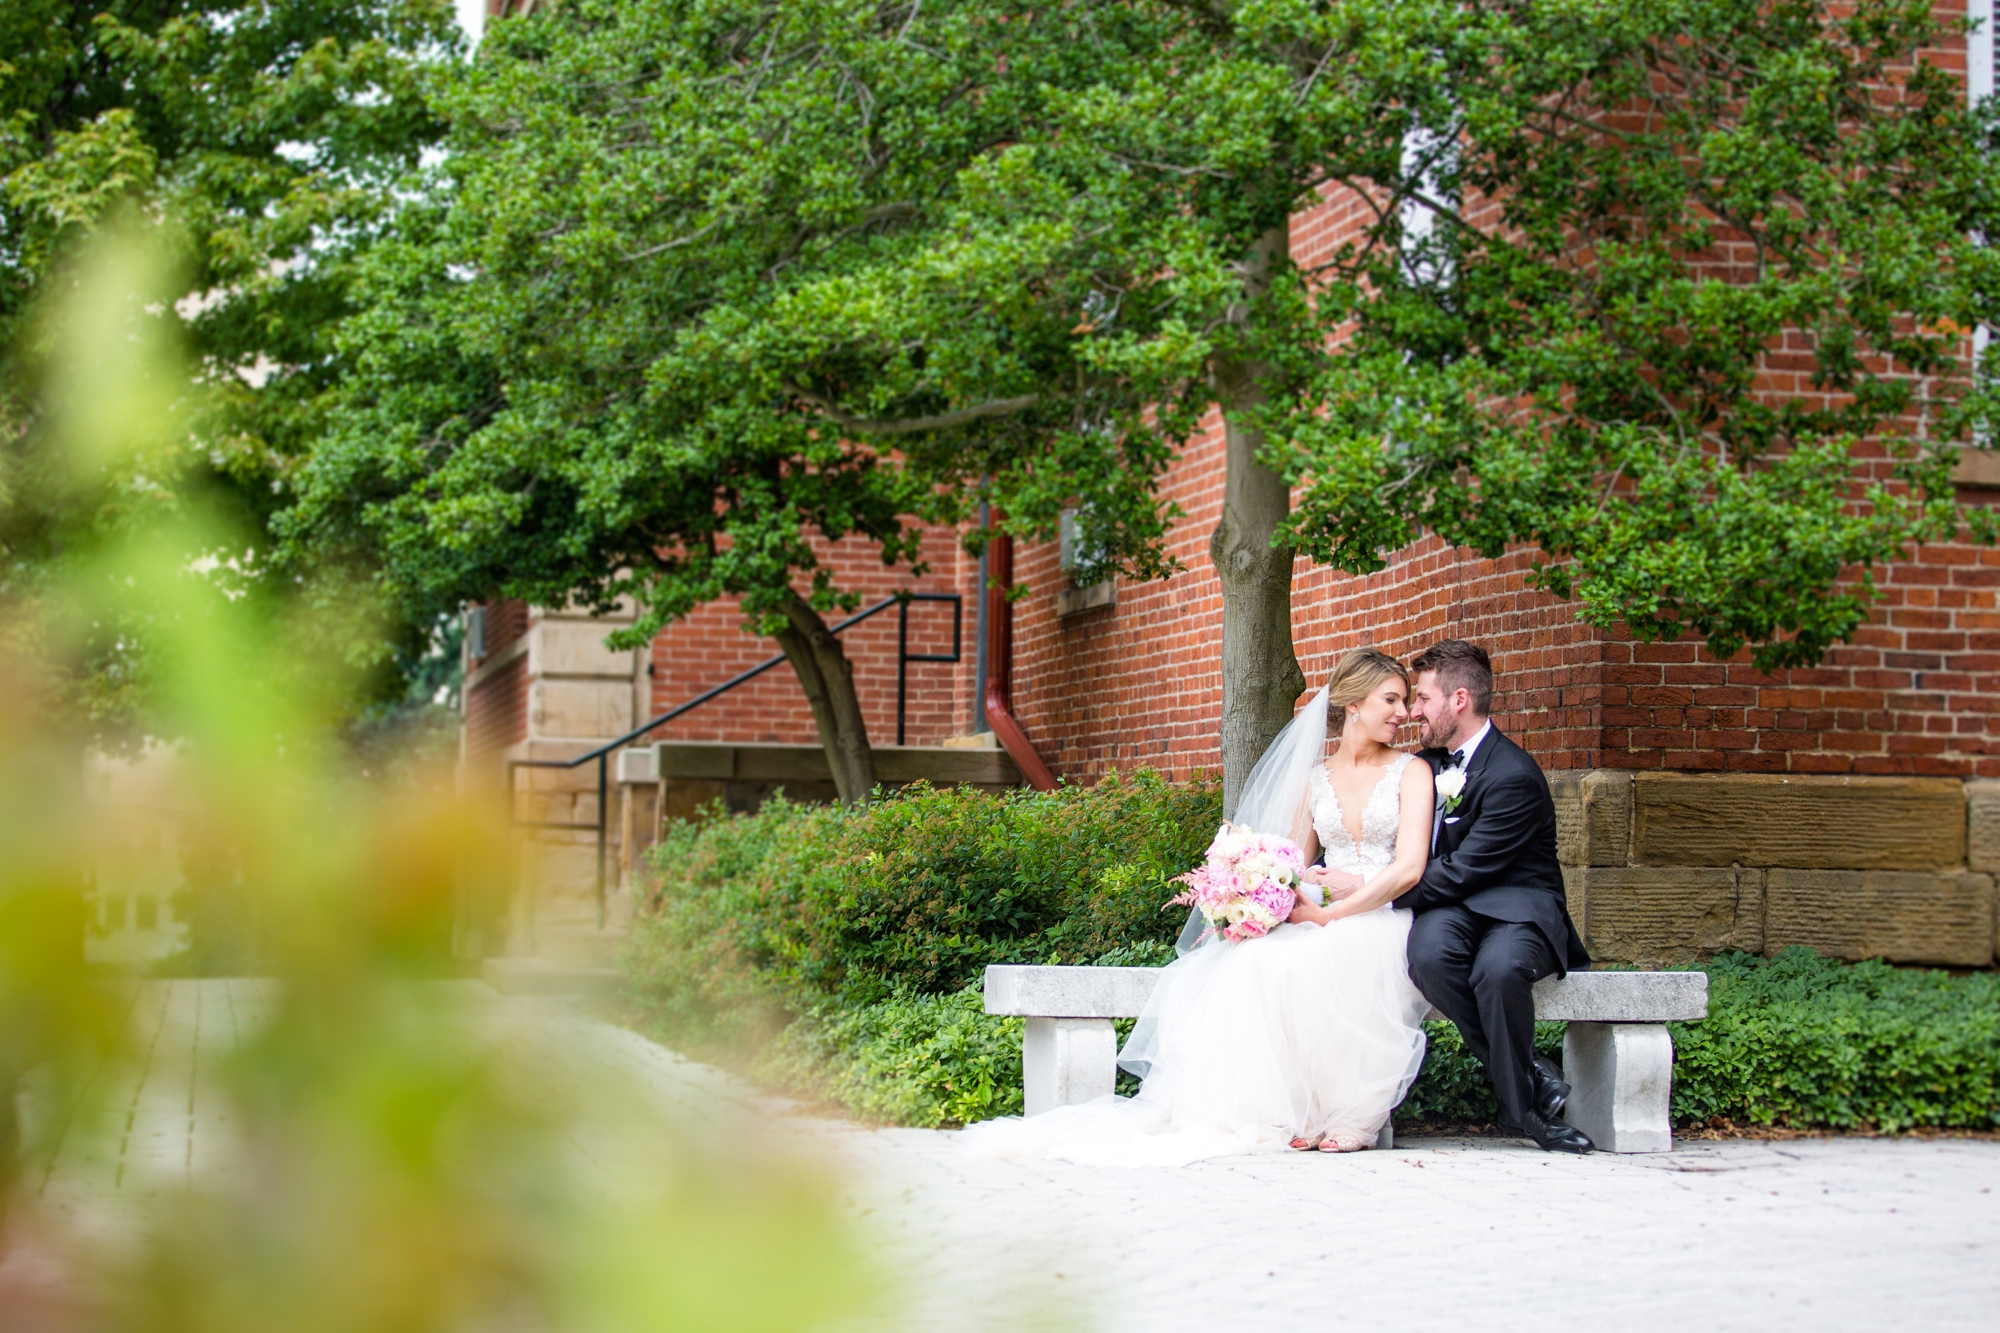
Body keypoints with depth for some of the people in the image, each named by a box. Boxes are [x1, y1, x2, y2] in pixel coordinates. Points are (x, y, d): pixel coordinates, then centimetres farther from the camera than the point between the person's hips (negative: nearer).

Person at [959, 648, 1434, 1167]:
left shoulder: (1411, 772, 4)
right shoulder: (1312, 777, 17)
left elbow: (1409, 868, -8)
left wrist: (1331, 914, -16)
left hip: (1382, 922, -4)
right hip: (1321, 918, 4)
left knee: (1322, 963, -37)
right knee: (1257, 961, -29)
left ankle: (1352, 1117, -25)